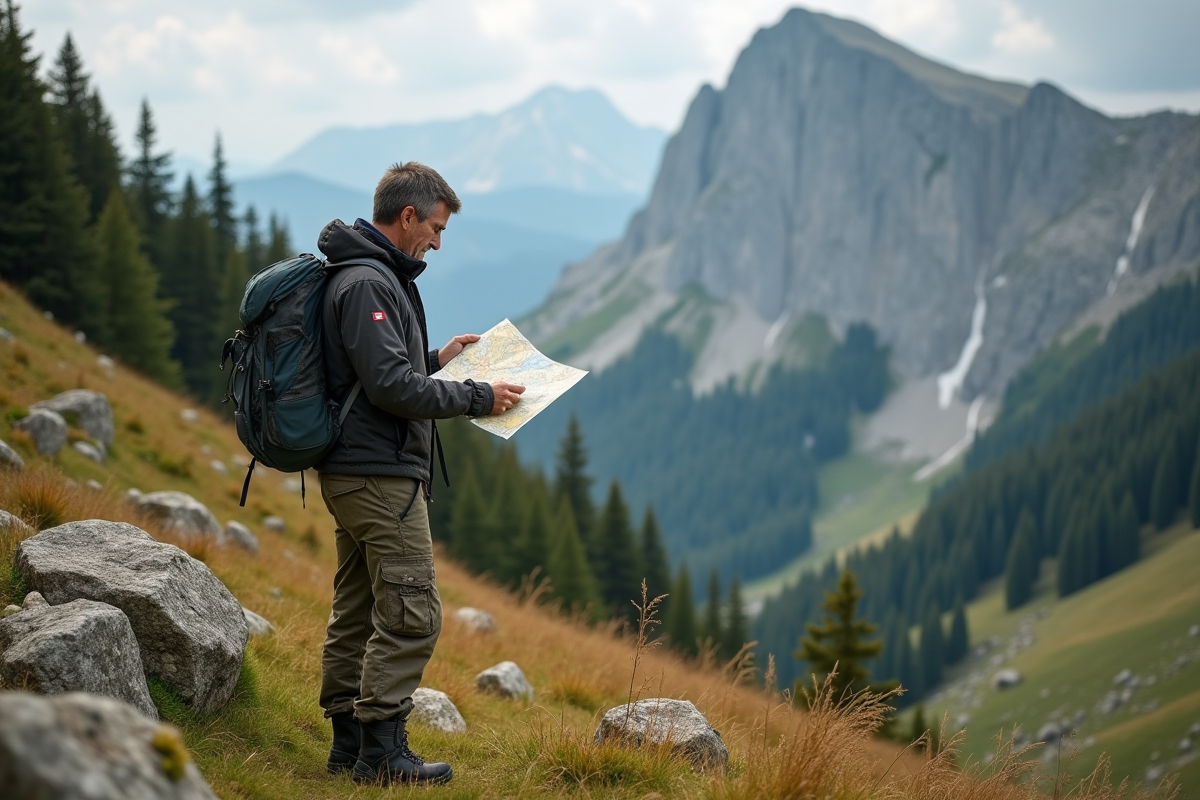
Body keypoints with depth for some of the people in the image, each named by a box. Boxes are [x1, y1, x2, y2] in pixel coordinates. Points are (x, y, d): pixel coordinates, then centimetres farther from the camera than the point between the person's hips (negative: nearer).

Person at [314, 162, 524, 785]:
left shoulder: (362, 277, 17)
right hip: (381, 473, -11)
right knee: (411, 614, -7)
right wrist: (478, 397, -15)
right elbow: (392, 386, -23)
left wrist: (436, 359, 15)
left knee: (356, 611, 13)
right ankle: (381, 752, -4)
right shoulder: (368, 284, -17)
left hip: (351, 472, 11)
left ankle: (349, 744, 19)